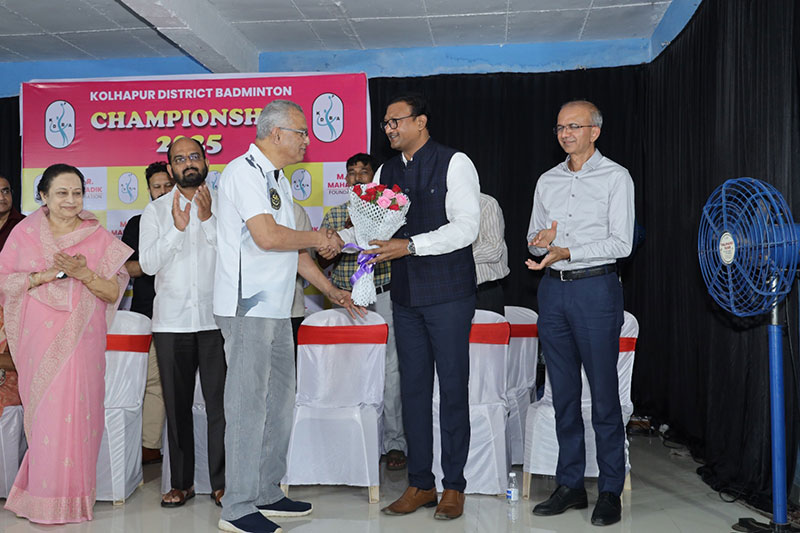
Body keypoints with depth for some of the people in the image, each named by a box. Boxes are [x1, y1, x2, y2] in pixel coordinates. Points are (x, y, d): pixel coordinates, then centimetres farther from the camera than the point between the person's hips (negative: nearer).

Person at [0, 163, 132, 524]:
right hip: (40, 338, 0)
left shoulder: (98, 237, 7)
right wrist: (43, 275, -9)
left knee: (78, 409, -4)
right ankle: (44, 500, 9)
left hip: (82, 339, 0)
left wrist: (83, 273, -11)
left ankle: (74, 496, 9)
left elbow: (113, 293, 5)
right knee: (46, 410, -3)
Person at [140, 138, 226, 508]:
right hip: (171, 320, 2)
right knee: (177, 405, 9)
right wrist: (177, 228, -14)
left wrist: (208, 219, -16)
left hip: (215, 317, -1)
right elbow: (148, 263, -2)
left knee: (220, 402, -1)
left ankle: (222, 482, 9)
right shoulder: (156, 210, 9)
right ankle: (181, 483, 20)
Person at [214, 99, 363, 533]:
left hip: (275, 309, 10)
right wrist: (316, 239, -7)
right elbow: (267, 236, -23)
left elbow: (291, 246, 24)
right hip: (248, 308, -10)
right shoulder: (245, 171, -11)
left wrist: (330, 290, 23)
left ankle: (267, 494, 23)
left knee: (278, 402, 13)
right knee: (248, 406, -6)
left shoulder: (276, 179, 21)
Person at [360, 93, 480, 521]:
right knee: (413, 387, 8)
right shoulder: (386, 173, 14)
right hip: (406, 295, 6)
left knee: (453, 387, 0)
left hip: (448, 294, -5)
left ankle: (454, 486, 12)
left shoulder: (454, 164, -4)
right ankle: (420, 484, 19)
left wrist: (410, 245, -21)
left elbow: (466, 227, -14)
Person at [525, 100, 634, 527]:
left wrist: (566, 251, -17)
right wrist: (538, 240, -5)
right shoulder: (547, 180, 14)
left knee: (603, 394, -2)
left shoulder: (616, 177, -1)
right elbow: (533, 238, 19)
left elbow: (621, 243, -9)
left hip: (596, 288, -5)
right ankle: (570, 486, 18)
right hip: (553, 289, 5)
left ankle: (610, 491, 8)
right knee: (563, 393, 9)